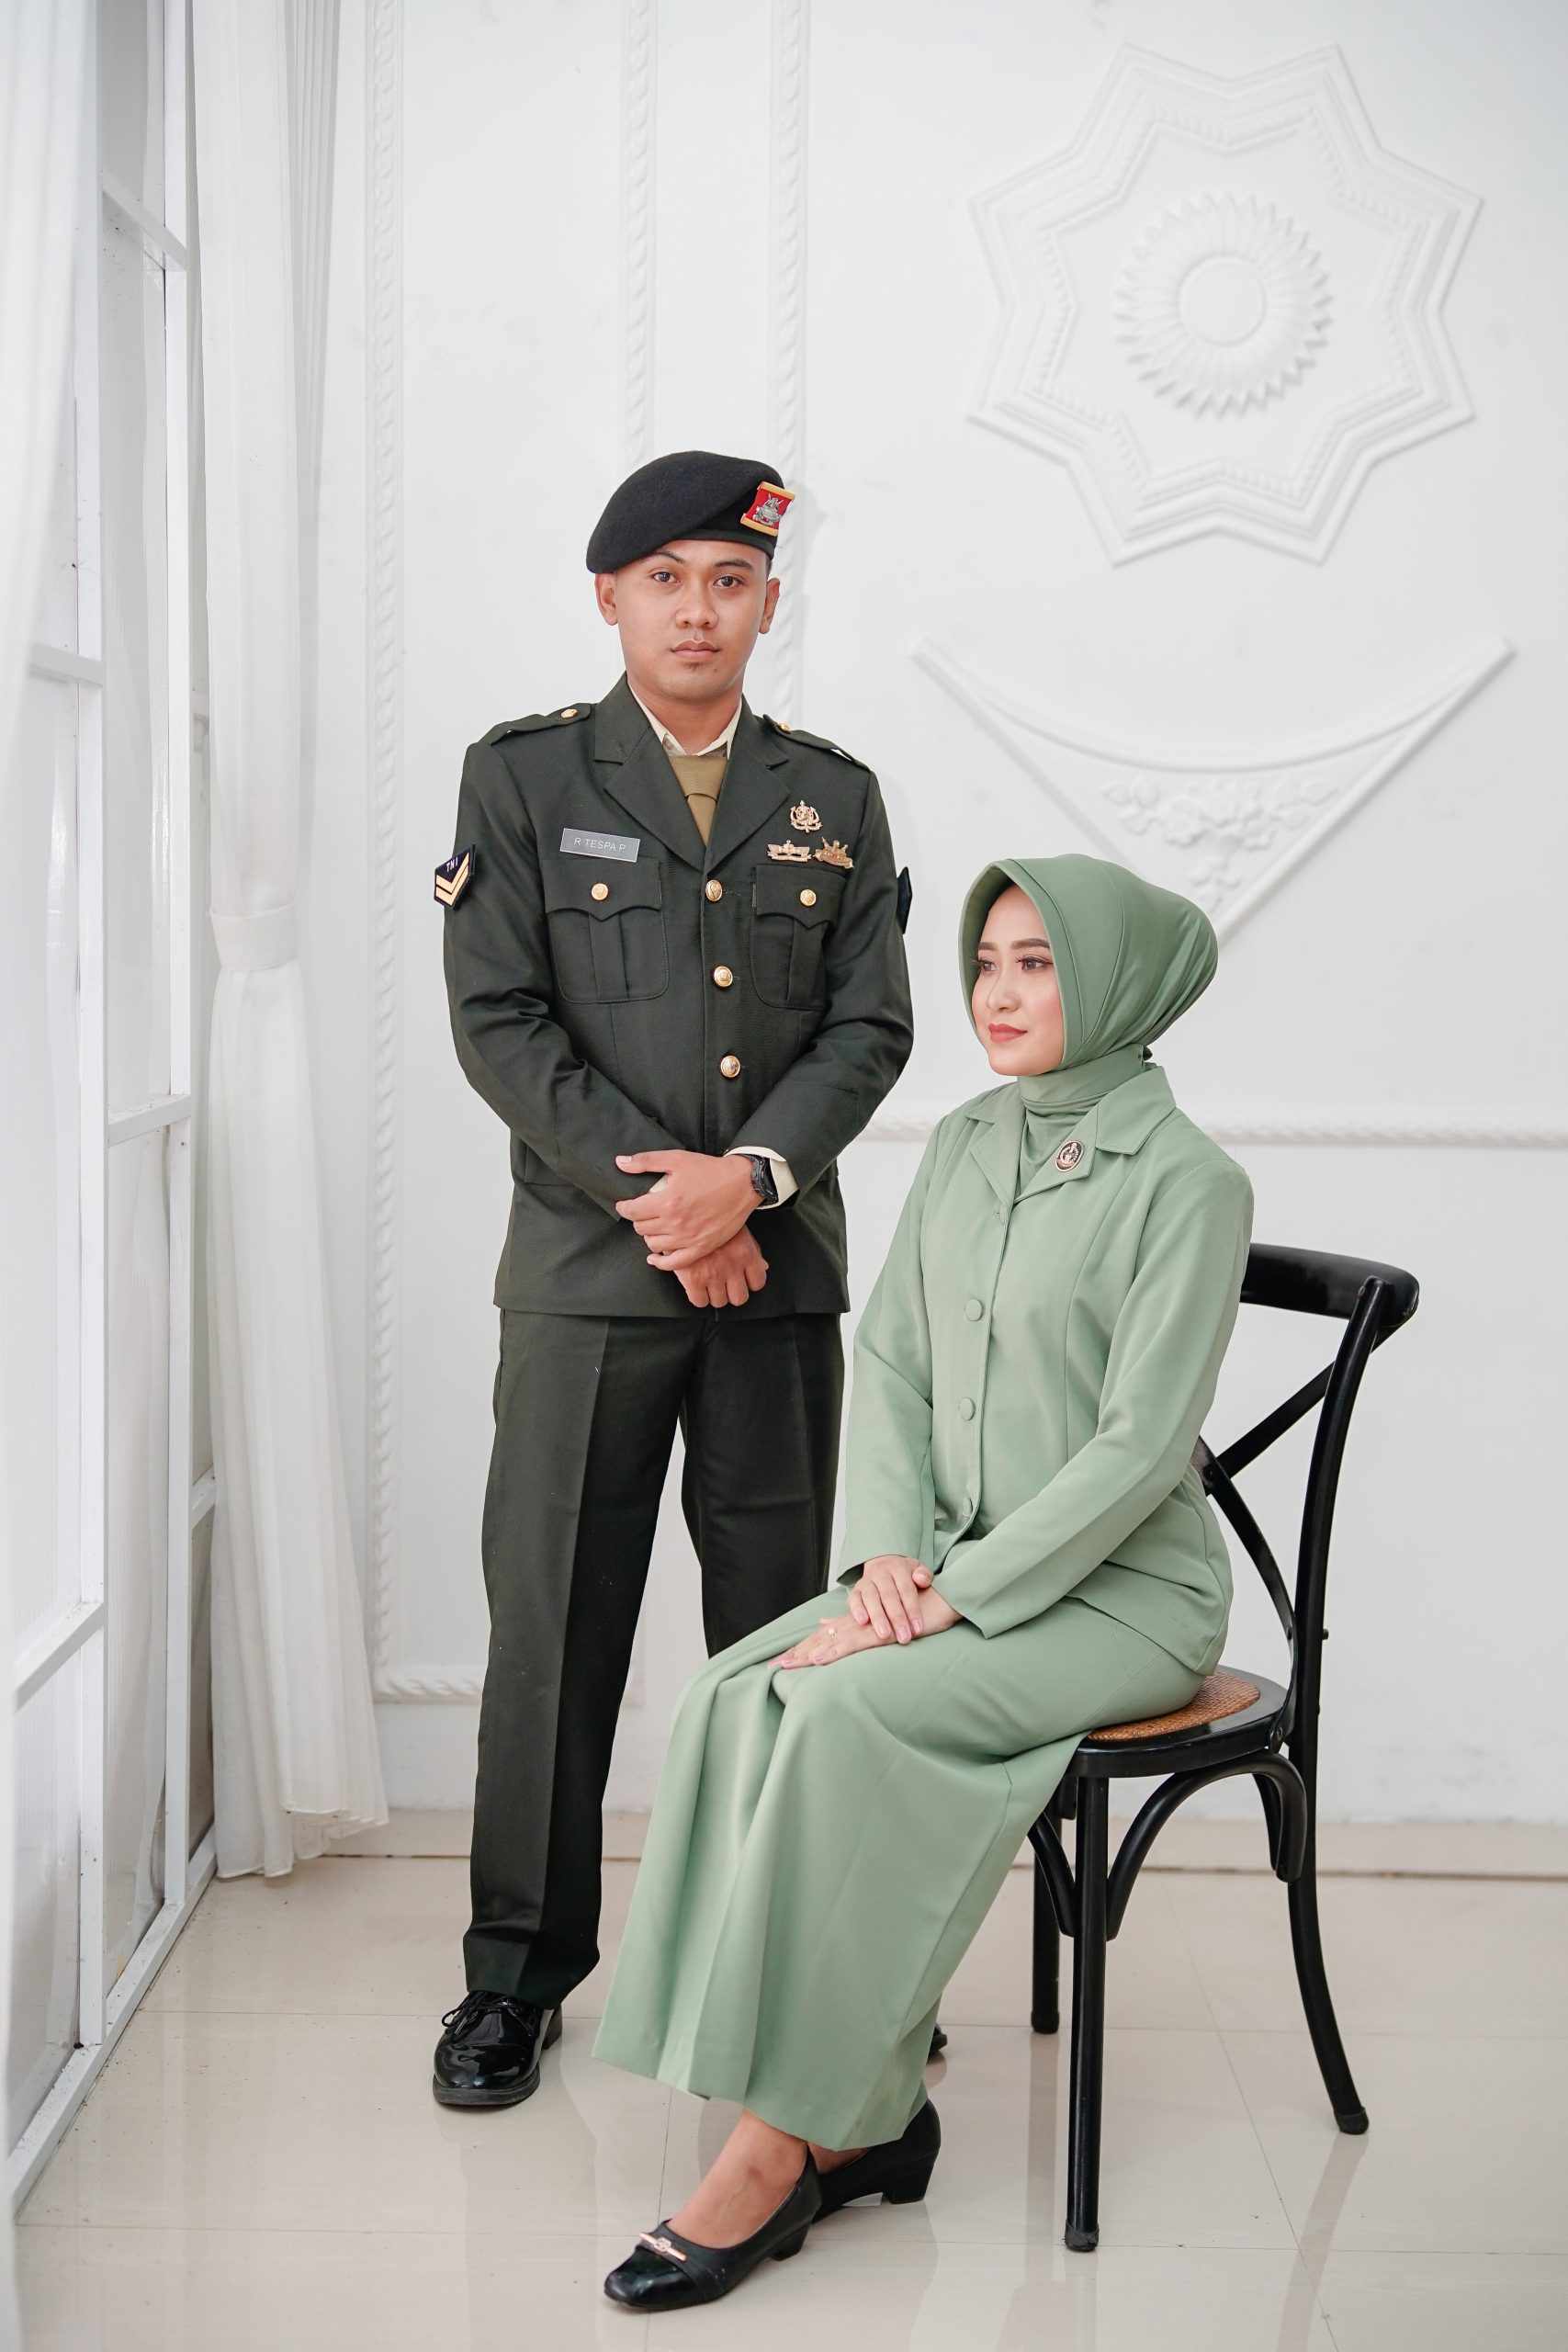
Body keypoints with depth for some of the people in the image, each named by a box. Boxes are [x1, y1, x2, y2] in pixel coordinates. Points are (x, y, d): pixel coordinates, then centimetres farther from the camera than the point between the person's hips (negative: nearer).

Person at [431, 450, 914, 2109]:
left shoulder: (834, 798, 12)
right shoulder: (522, 777, 4)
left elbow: (871, 1025, 4)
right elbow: (498, 1022, -4)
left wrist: (748, 1179, -12)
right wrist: (658, 1197, -11)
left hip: (781, 1271, 2)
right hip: (586, 1271, -2)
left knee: (780, 1619, 8)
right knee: (553, 1625, 2)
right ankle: (518, 1973, 15)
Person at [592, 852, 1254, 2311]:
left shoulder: (1186, 1184, -11)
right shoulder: (961, 1150, 10)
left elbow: (1138, 1444, -17)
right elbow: (888, 1361, 9)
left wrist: (957, 1594, -20)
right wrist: (890, 1551, -6)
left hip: (1120, 1590, -6)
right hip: (957, 1562, 6)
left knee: (844, 1711, -29)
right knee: (733, 1698, -19)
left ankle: (780, 2140, -18)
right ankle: (863, 2118, -12)